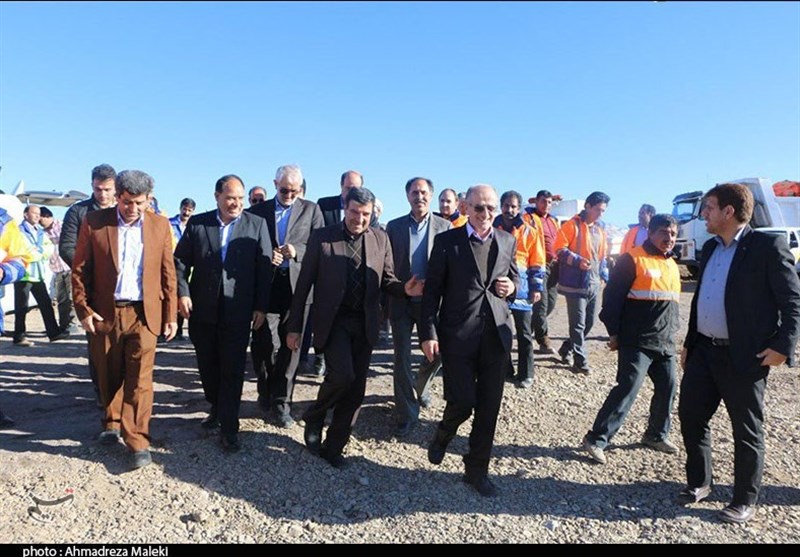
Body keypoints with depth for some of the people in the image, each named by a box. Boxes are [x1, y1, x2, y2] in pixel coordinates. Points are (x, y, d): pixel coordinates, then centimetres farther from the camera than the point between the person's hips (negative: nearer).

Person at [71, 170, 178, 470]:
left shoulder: (160, 225, 1)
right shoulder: (94, 222, -1)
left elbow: (168, 273, 3)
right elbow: (79, 269, 3)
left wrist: (170, 315, 2)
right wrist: (83, 309, -4)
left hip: (143, 313, -1)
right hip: (104, 313, 1)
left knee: (140, 378, -4)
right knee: (108, 375, 16)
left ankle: (138, 442, 4)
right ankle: (112, 423, 38)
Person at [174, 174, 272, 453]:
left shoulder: (257, 224, -1)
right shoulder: (197, 223, 4)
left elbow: (264, 267, -2)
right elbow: (180, 260, 6)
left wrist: (261, 307, -6)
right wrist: (182, 292, -9)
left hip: (238, 312, -2)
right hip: (202, 310, 3)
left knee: (233, 370, 1)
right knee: (207, 366, 15)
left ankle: (228, 428, 11)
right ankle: (217, 409, 38)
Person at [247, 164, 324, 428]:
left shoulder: (311, 209, 7)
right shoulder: (258, 211, 9)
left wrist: (297, 250, -17)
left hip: (297, 285, 0)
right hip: (266, 285, 1)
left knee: (290, 345, 4)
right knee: (262, 343, 3)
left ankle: (281, 401, 17)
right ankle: (266, 391, 28)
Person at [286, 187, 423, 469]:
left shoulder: (380, 239, 3)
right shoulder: (322, 237, -5)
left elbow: (386, 280, 9)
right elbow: (303, 285, -2)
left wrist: (405, 289, -14)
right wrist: (294, 327, -2)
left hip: (364, 323, 3)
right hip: (333, 321, -3)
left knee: (355, 389, 6)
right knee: (342, 375, -20)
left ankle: (333, 447, 25)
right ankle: (314, 417, 12)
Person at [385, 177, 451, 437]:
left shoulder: (444, 226, 2)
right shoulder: (394, 226, 3)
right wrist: (397, 292, -2)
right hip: (401, 302, 0)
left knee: (437, 352, 5)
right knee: (402, 358, 3)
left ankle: (421, 383, 39)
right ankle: (406, 414, 16)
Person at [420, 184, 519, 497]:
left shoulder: (507, 241, 9)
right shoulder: (447, 241, -3)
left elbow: (515, 276, 21)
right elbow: (432, 291, -3)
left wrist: (512, 287, -3)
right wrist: (429, 333, -9)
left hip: (497, 335, 4)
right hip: (458, 334, -3)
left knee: (489, 408, 8)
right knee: (462, 402, -2)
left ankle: (477, 470, 28)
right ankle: (442, 436, 33)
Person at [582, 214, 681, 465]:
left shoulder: (672, 265, 15)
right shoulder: (632, 260, -9)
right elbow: (612, 296, -12)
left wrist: (673, 331, 20)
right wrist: (614, 332, -13)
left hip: (665, 343, 8)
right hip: (636, 342, -8)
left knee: (667, 388, 11)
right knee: (627, 389, -11)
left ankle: (656, 434, 31)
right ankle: (597, 439, -4)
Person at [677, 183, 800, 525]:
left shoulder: (768, 247, -10)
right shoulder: (710, 248, 12)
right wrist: (689, 343, 17)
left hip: (744, 356, -7)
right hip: (705, 351, 7)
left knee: (747, 431, 8)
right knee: (690, 416, 12)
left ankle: (745, 501, 25)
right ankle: (699, 482, 31)